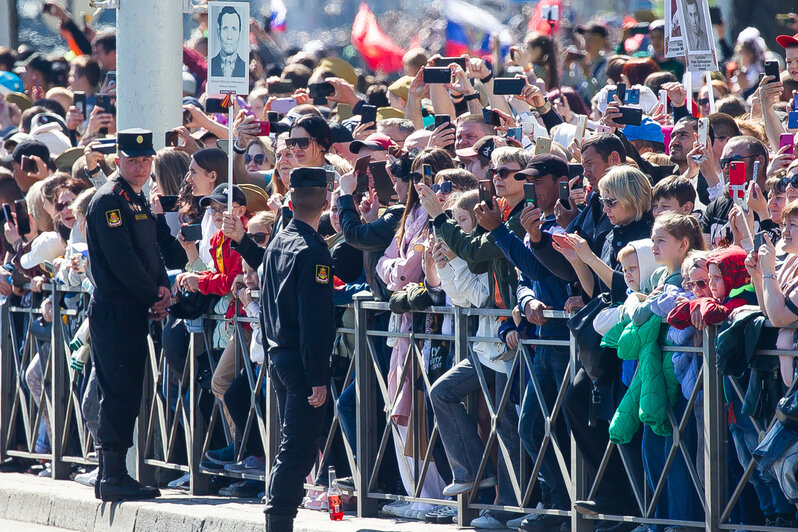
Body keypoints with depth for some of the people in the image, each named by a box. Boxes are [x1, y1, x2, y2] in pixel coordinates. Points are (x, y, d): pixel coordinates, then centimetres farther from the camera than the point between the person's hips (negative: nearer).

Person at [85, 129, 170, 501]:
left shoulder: (138, 201, 19)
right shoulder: (109, 200, -12)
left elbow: (151, 252, 20)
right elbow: (121, 260, -18)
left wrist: (162, 287, 1)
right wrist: (154, 298, -13)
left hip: (133, 312, 10)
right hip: (114, 311, -10)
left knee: (123, 393, 11)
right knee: (121, 393, -10)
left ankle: (110, 475, 15)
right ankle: (113, 476, -9)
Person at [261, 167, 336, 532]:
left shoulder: (277, 244, 11)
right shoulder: (312, 251, -16)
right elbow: (314, 320, -19)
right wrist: (318, 377, -19)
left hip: (278, 357, 9)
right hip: (301, 362, -9)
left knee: (291, 444, 16)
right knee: (299, 447, -8)